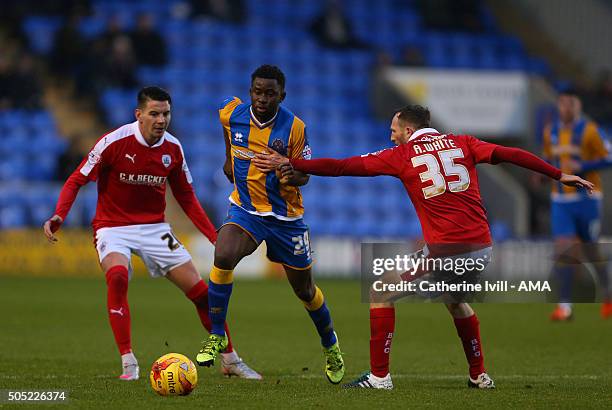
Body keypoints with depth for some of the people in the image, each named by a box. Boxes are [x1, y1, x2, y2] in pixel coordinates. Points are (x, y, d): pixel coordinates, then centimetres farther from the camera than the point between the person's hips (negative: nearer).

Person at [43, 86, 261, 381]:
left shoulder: (173, 149, -3)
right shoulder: (114, 142, -16)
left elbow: (186, 198, 9)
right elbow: (76, 181, -10)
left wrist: (215, 237, 3)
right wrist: (59, 215, -27)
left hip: (154, 228, 4)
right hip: (113, 227, -4)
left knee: (200, 291, -1)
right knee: (117, 276, -35)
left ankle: (230, 361, 18)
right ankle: (128, 363, -28)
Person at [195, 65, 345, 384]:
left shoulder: (294, 127, -16)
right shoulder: (231, 114, -9)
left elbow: (304, 175, -9)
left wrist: (289, 175, -32)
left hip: (286, 216, -1)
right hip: (245, 209, 1)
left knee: (305, 289, 10)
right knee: (223, 256, -29)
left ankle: (330, 346, 38)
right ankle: (216, 337, -16)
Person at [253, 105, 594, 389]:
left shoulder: (402, 155, 5)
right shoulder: (462, 144, 13)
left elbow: (342, 167, 5)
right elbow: (511, 155, 6)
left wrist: (289, 164, 10)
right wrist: (559, 175, 13)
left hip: (444, 252, -5)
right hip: (482, 249, 5)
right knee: (456, 301, 33)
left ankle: (380, 376, 4)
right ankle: (480, 375, 31)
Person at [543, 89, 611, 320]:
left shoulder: (589, 130, -7)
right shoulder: (550, 132, 7)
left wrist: (582, 167, -20)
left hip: (587, 198, -3)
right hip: (560, 200, 3)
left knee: (590, 250, 6)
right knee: (562, 249, -12)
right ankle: (565, 306, -13)